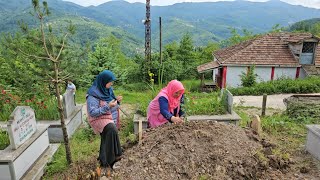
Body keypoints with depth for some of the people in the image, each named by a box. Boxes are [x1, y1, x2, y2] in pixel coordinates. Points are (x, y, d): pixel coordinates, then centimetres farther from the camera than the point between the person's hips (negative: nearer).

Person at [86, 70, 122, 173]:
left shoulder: (107, 90, 4)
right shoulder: (93, 94, -20)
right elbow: (92, 113, -24)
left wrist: (116, 100, -6)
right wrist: (108, 106, -30)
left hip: (109, 118, 8)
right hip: (98, 119, -8)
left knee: (106, 140, 15)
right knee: (112, 129, -35)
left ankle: (104, 162, 35)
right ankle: (114, 155, -23)